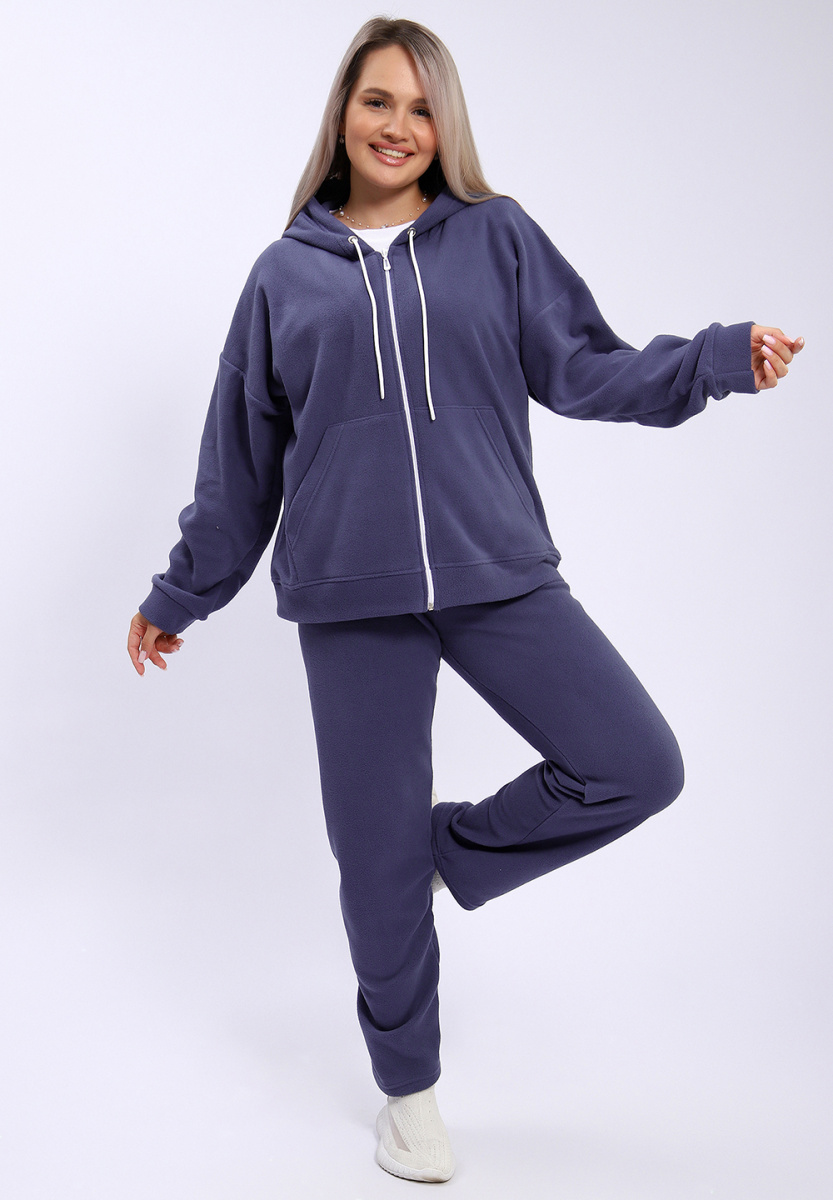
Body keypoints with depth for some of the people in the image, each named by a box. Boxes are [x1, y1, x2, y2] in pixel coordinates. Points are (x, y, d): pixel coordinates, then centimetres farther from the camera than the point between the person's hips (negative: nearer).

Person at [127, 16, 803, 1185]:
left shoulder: (499, 237, 9)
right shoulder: (285, 273, 10)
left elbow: (584, 369, 4)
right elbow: (242, 457, 14)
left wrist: (720, 356, -11)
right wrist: (183, 594, 19)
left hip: (500, 572, 1)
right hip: (350, 596, 0)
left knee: (639, 766, -8)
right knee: (374, 853, 5)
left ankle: (454, 845, 17)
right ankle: (408, 1089, 28)